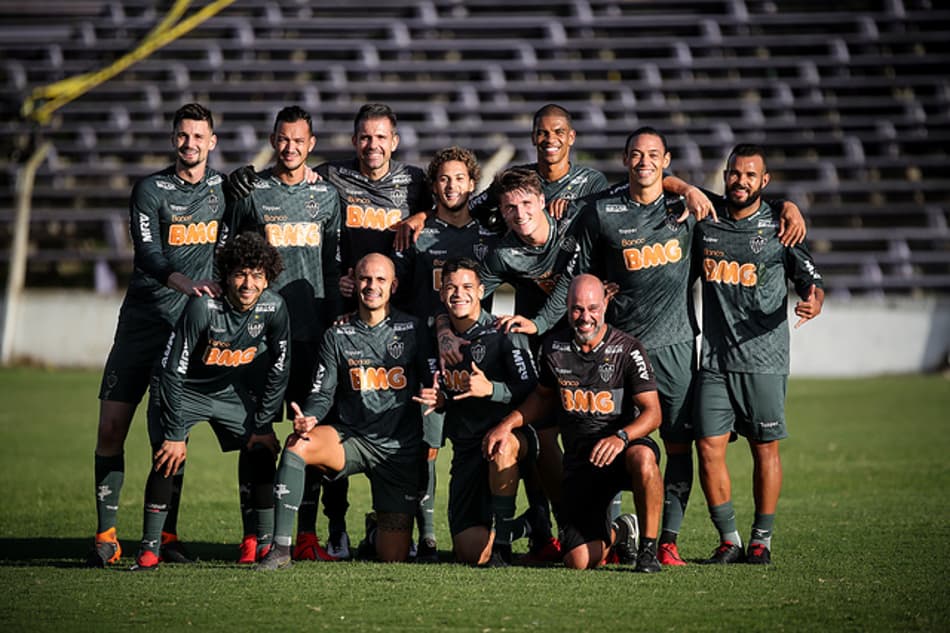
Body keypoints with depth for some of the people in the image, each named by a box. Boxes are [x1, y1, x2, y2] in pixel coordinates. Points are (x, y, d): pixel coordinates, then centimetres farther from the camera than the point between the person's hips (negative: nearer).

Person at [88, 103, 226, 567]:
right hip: (143, 318, -2)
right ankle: (106, 534, 0)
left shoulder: (221, 188, 8)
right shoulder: (150, 190, -5)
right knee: (111, 428, -6)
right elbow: (147, 253, -18)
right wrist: (184, 282, -34)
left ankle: (167, 534, 12)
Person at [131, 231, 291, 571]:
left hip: (230, 390, 4)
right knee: (169, 457, -22)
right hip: (182, 390, -4)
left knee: (263, 451, -8)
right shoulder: (203, 307, -31)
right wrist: (175, 435, -26)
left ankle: (267, 543, 4)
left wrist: (262, 425, -6)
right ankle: (149, 550, -15)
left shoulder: (273, 308, -18)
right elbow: (172, 372, -26)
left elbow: (279, 371, -4)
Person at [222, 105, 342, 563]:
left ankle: (307, 535, 6)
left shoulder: (327, 195, 11)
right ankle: (252, 537, -1)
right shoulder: (251, 192, 4)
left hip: (312, 329, 2)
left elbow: (334, 265, 15)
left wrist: (335, 318, 8)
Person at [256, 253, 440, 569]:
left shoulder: (412, 329, 2)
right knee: (297, 444, -32)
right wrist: (308, 419, -21)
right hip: (351, 437, 1)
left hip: (400, 449, -1)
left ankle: (379, 532, 36)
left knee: (393, 556, -5)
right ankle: (280, 548, -29)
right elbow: (322, 394, 3)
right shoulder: (337, 336, 6)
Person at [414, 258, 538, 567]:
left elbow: (532, 390, -13)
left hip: (511, 433, -4)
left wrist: (490, 389, -27)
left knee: (501, 445, -45)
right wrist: (439, 401, 2)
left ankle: (503, 536, -28)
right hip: (466, 450, 4)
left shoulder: (504, 333, -4)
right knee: (471, 552, -10)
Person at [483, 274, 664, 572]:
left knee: (642, 458, -43)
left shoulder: (627, 349, -9)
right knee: (579, 560, -10)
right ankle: (618, 532, 29)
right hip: (579, 462, 3)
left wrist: (621, 437, -32)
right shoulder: (554, 346, 3)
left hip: (620, 450, -3)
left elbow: (652, 412, -13)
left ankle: (649, 547, -20)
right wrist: (507, 424, 9)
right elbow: (544, 396, 22)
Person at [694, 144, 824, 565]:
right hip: (715, 358, 2)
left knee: (764, 447, 2)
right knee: (709, 447, -4)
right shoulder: (706, 219, 8)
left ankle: (761, 539, 13)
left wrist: (812, 303, -18)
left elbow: (809, 281, 3)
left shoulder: (780, 227, 1)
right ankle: (728, 539, 6)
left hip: (764, 359, -2)